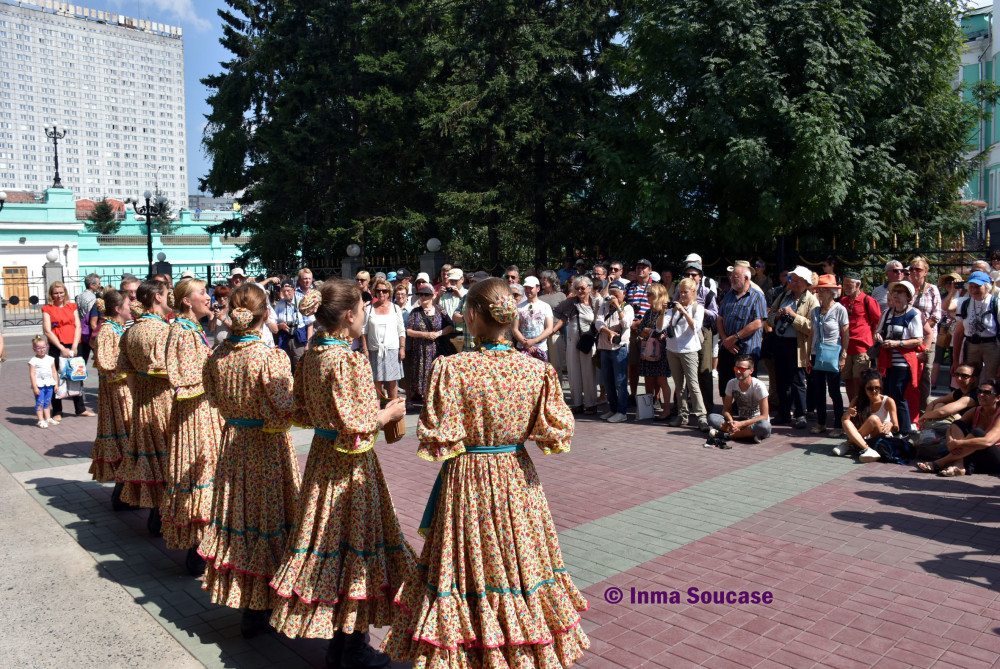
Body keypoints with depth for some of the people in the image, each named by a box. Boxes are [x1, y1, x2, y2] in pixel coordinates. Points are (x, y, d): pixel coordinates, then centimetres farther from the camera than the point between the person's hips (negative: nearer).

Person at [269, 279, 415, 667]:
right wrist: (388, 414, -10)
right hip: (350, 465, -9)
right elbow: (353, 430, -24)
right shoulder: (348, 362, -23)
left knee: (330, 540, 17)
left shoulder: (312, 355, 3)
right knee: (355, 545, 5)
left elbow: (301, 412, 12)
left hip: (321, 455, 9)